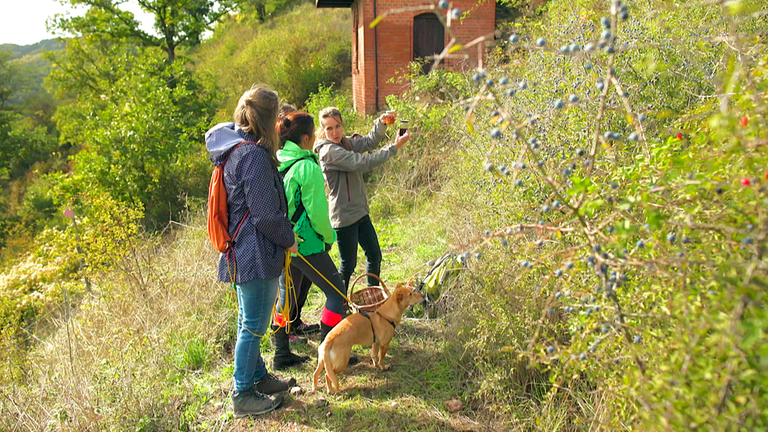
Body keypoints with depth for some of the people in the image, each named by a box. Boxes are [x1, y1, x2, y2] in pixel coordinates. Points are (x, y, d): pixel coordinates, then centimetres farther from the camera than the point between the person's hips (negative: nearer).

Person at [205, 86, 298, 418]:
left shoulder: (232, 149, 10)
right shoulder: (254, 155, -21)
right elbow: (266, 214, -22)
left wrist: (284, 234, 16)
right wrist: (289, 240, -5)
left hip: (241, 252, 10)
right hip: (256, 254, -10)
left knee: (248, 322, 21)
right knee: (253, 326, 4)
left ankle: (259, 377, 39)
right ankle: (243, 395, 20)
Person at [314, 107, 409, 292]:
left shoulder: (347, 142, 6)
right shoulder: (329, 151, -20)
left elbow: (369, 142, -1)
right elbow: (362, 163, -26)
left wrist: (381, 123, -20)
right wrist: (394, 148, -24)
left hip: (360, 212, 9)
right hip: (344, 216, -9)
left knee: (375, 256, 17)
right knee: (348, 265, 4)